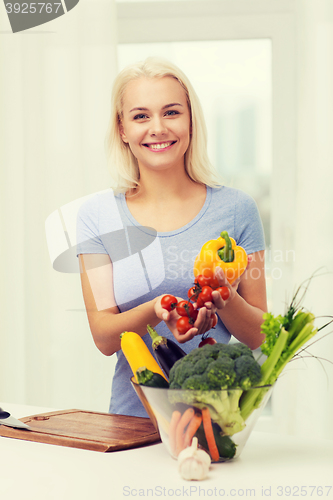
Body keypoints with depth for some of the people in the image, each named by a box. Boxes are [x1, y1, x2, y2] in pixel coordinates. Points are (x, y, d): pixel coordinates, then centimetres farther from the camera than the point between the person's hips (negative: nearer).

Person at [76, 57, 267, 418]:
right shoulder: (97, 215, 4)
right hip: (133, 413, 1)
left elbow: (259, 336, 5)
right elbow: (103, 337, -1)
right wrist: (156, 311, -20)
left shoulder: (235, 208, 3)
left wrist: (226, 300, -15)